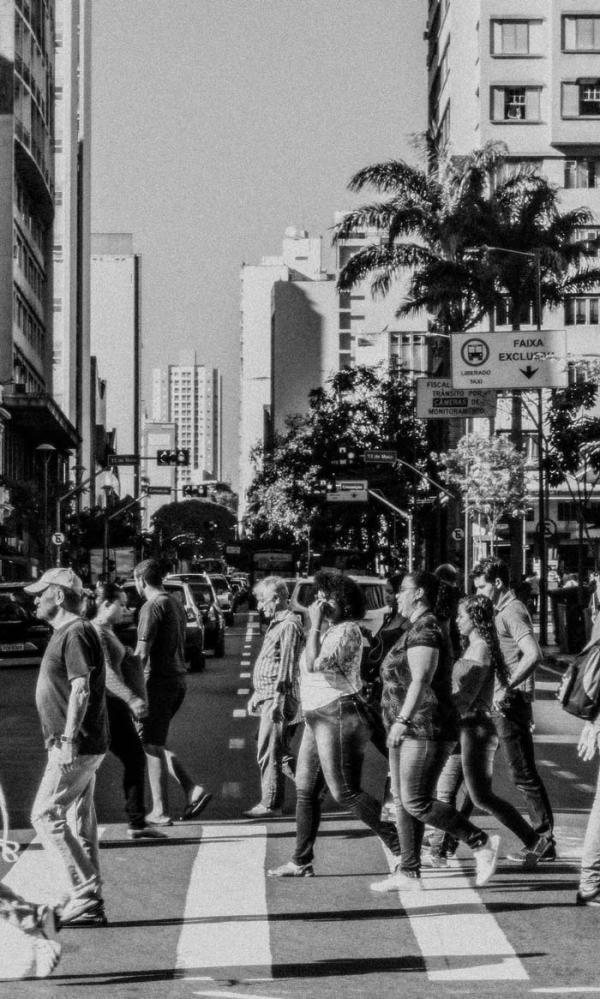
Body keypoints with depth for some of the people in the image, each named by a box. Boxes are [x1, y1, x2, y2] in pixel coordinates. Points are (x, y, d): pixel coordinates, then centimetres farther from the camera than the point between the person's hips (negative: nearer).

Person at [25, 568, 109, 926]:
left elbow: (81, 690, -22)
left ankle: (87, 894, -9)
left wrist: (67, 740, -24)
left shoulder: (76, 634, -15)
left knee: (46, 815, -8)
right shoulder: (66, 632, 16)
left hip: (75, 747, -10)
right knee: (80, 820, 11)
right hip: (84, 746, 10)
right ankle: (88, 900, 14)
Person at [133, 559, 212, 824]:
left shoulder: (151, 607, -13)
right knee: (156, 744, 16)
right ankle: (194, 790, 6)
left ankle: (160, 812, 1)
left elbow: (142, 653, -17)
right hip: (178, 680, 9)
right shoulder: (176, 605, 15)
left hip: (158, 681, -9)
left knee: (151, 746, -1)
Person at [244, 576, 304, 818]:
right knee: (279, 752, 13)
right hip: (268, 698, 10)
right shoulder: (276, 624, 19)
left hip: (278, 698, -10)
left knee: (269, 753, -5)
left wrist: (277, 698, -24)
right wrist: (257, 694, 27)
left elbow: (287, 664, -20)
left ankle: (270, 804, 1)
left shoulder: (289, 626, -14)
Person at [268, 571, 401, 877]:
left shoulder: (348, 631, -15)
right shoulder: (330, 631, 16)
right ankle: (301, 862, 17)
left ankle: (401, 846, -2)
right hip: (317, 716, 10)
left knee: (345, 792, -9)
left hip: (338, 716, -10)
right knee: (305, 790, 11)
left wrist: (314, 625, -20)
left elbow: (314, 664, -25)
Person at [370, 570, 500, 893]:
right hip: (410, 732, 11)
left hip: (426, 732, -11)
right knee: (403, 800, 8)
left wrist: (402, 720, -31)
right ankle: (408, 873, 9)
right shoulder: (417, 629, 18)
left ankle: (481, 843, -5)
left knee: (416, 803, -12)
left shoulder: (425, 629, -15)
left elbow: (421, 681, -25)